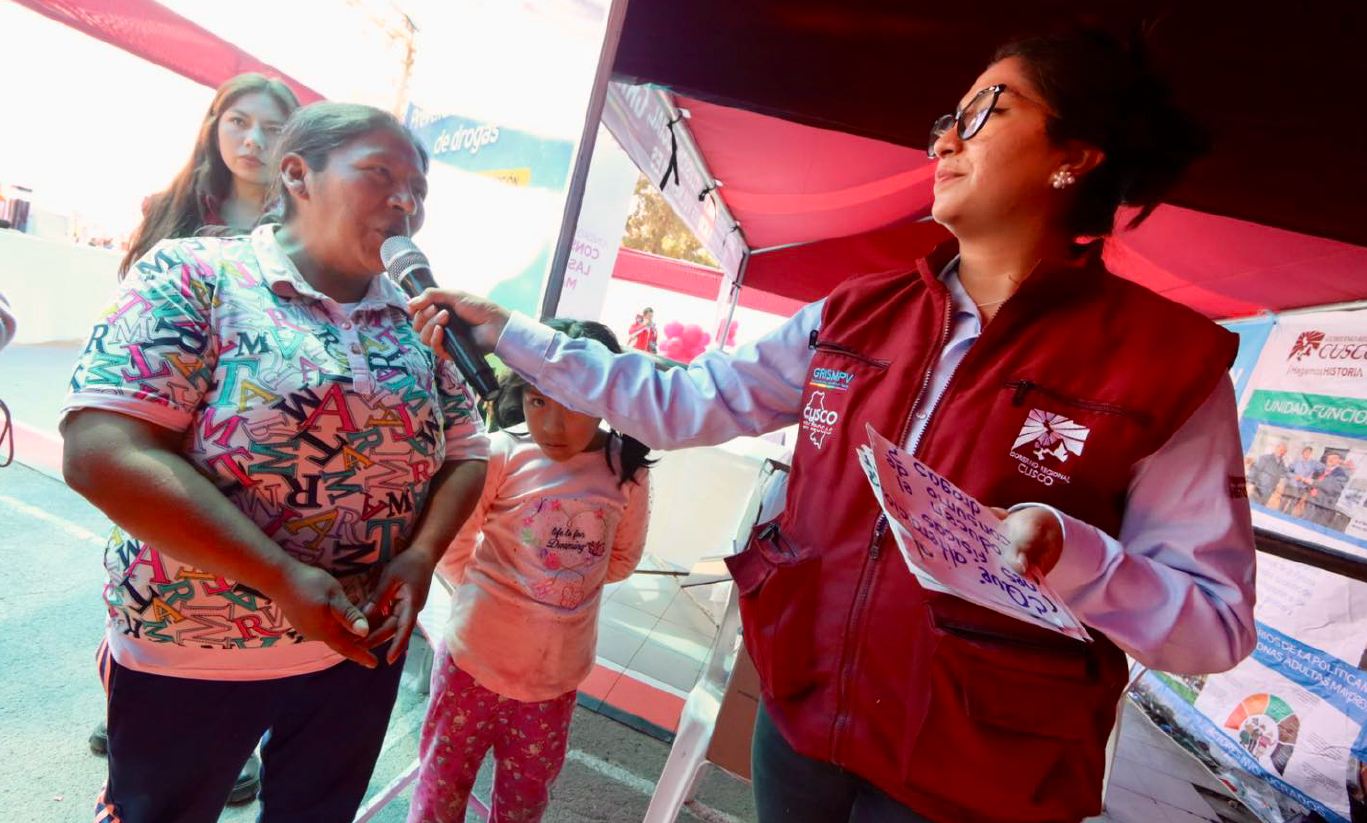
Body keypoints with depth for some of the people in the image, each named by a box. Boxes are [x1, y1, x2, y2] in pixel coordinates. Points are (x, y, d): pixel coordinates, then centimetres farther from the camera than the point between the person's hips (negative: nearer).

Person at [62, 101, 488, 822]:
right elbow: (103, 451, -21)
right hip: (192, 652, -3)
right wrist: (281, 578, -26)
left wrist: (420, 560, -15)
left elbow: (465, 454, 2)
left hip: (366, 644, 4)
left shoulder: (418, 319, 0)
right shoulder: (194, 275, -12)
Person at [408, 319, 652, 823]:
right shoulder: (501, 454, -18)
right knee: (444, 780, 20)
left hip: (557, 670, 2)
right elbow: (450, 546, -9)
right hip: (478, 654, -2)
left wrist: (572, 586, -3)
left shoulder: (627, 469, -11)